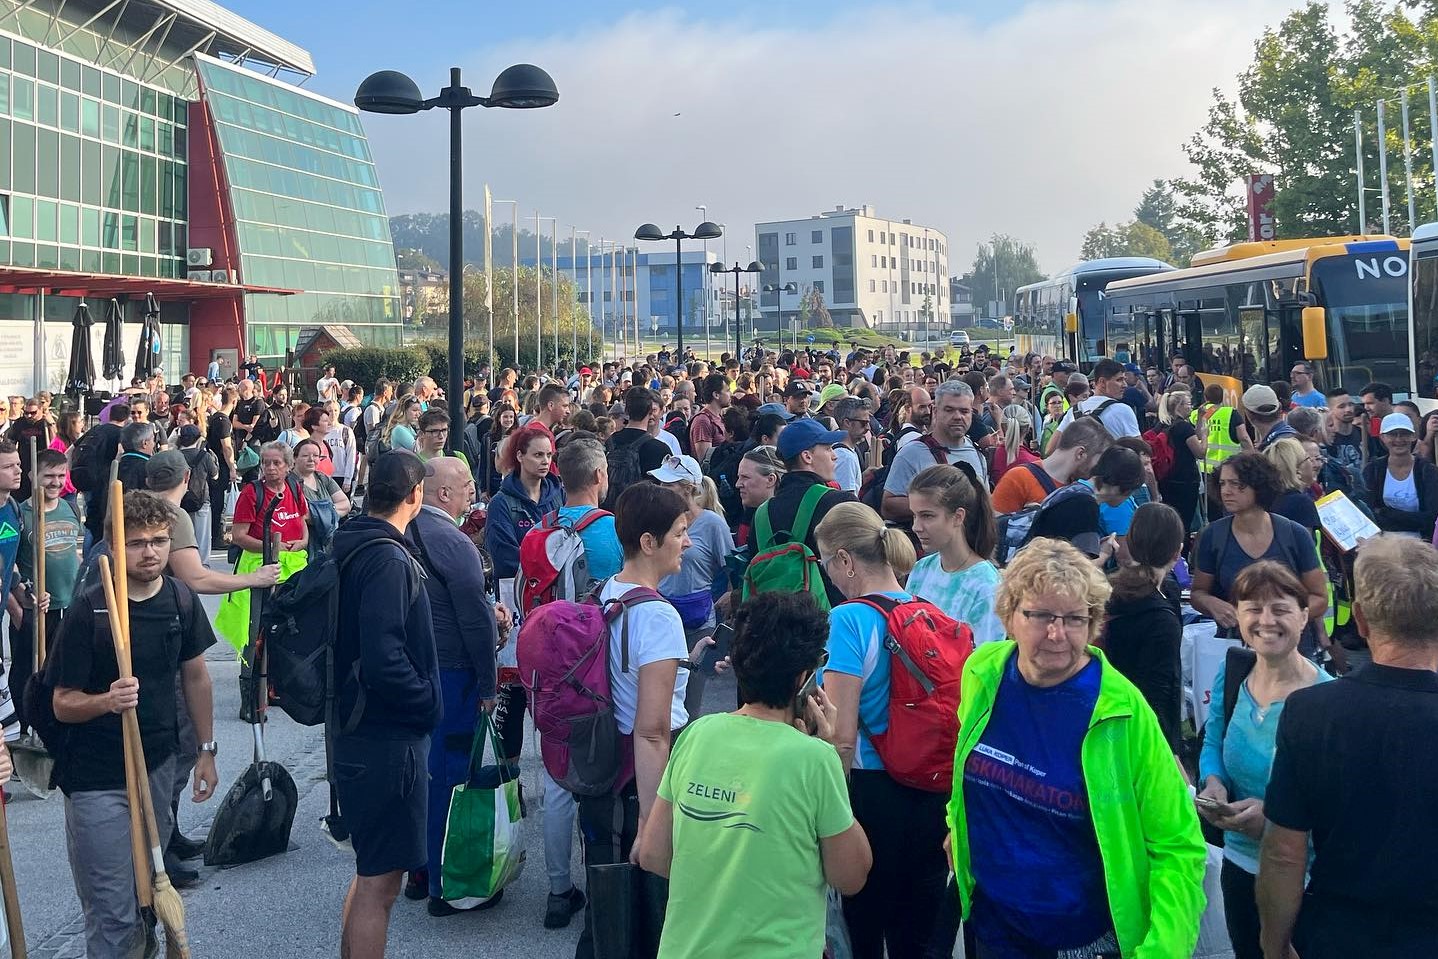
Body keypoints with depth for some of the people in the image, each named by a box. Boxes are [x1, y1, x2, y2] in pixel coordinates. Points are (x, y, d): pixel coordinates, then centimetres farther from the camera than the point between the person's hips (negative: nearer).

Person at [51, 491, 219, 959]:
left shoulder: (181, 600, -2)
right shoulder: (90, 610, -16)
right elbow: (63, 704, -12)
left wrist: (206, 751, 11)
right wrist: (107, 700, -33)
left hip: (158, 766, 5)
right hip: (97, 779, -5)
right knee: (112, 914, -2)